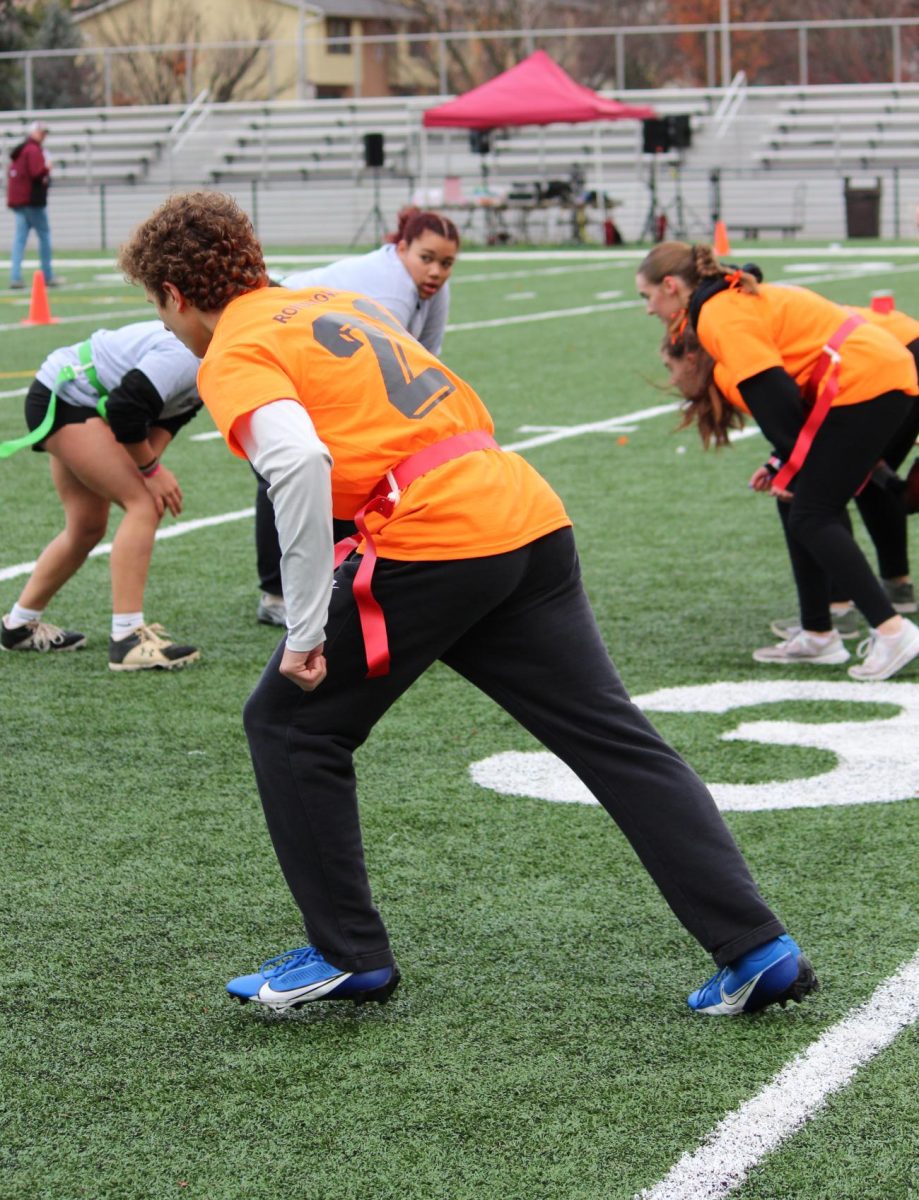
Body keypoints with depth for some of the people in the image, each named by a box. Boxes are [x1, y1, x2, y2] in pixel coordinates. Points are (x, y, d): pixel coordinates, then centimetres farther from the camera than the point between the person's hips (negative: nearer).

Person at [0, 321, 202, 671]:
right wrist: (150, 469, -16)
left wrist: (148, 463, -13)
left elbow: (168, 418, 5)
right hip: (61, 401, -11)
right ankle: (126, 640, -20)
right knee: (143, 502, -18)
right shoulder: (187, 357, -29)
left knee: (87, 527, 17)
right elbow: (126, 409, -29)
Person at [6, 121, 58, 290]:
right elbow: (37, 173, -22)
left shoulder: (18, 151, 17)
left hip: (16, 200, 8)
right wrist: (47, 168, -4)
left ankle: (15, 277, -5)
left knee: (19, 238, 4)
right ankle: (47, 276, 3)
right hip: (33, 200, -8)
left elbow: (10, 173, 22)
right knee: (44, 235, 2)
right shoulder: (33, 150, -12)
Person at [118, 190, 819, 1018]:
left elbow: (298, 463, -19)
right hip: (530, 516, 8)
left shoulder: (234, 357, 0)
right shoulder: (336, 301, 25)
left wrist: (305, 630, -15)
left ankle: (349, 956, 16)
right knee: (619, 740, 10)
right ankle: (759, 949, 9)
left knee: (290, 726, 11)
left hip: (430, 540, -8)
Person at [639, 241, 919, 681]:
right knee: (797, 506, 14)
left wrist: (788, 467, -4)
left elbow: (774, 397, -16)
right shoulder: (737, 301, 20)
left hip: (864, 383, -10)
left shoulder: (719, 317, -11)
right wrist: (783, 464, 15)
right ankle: (817, 636, 17)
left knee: (811, 516, -8)